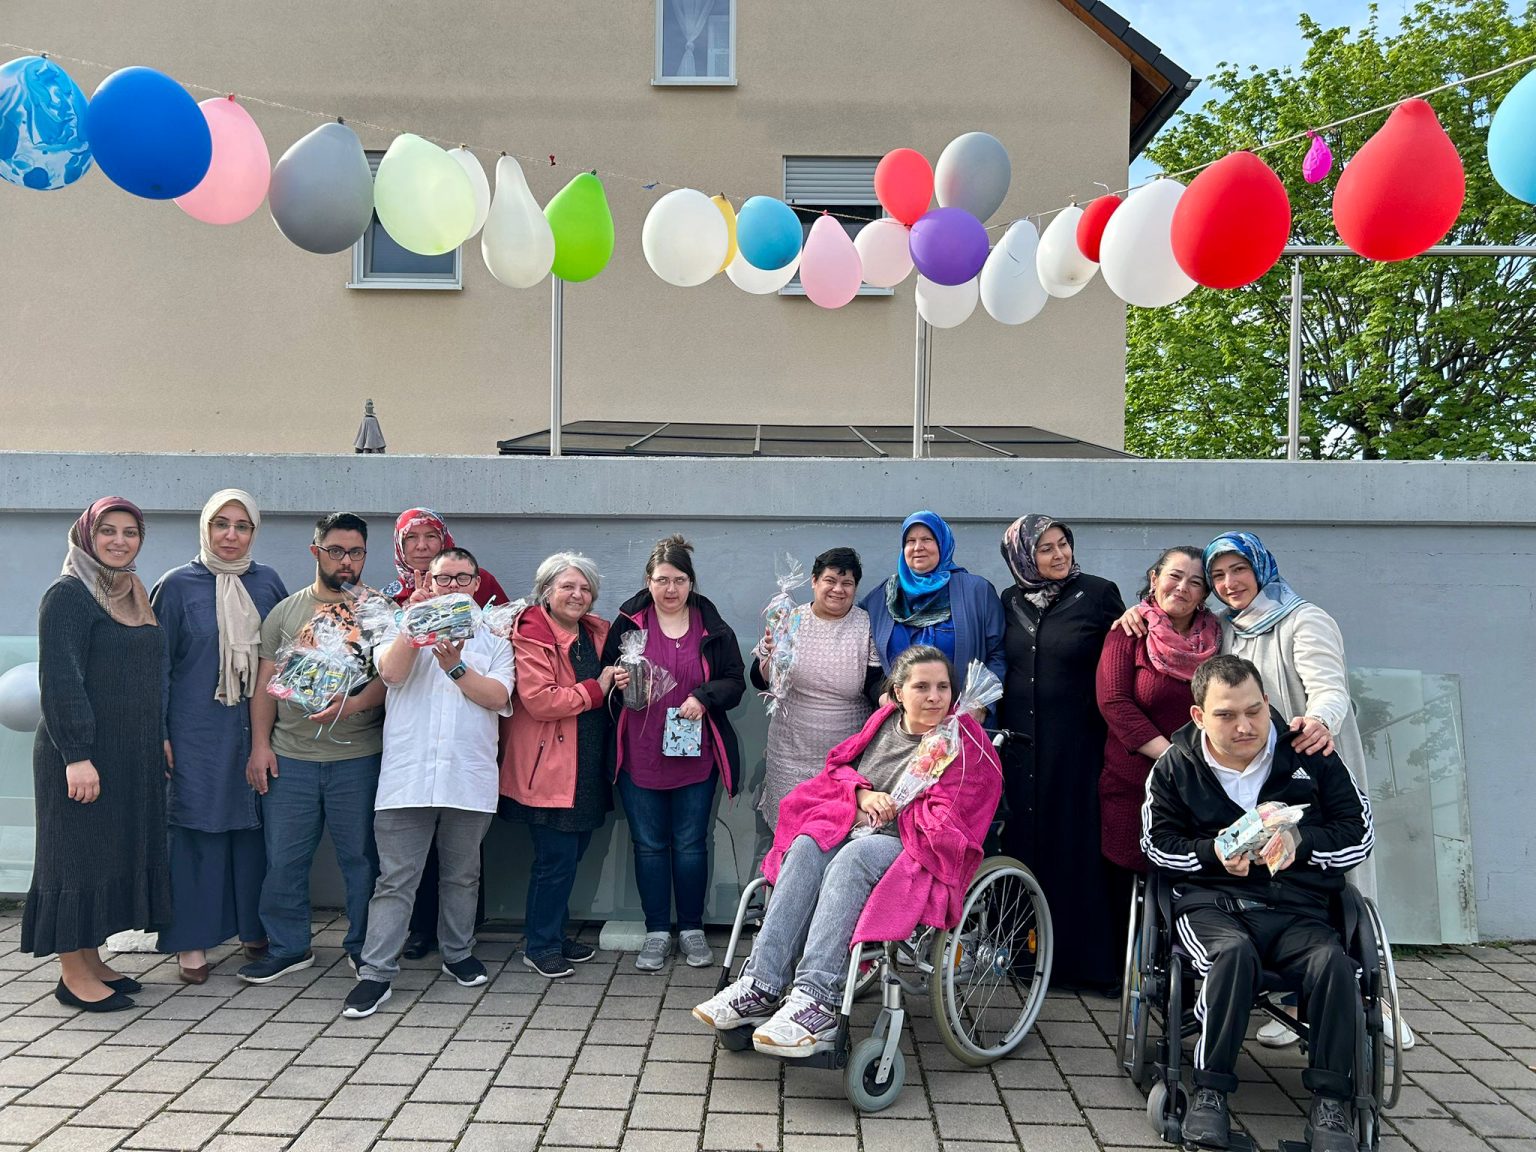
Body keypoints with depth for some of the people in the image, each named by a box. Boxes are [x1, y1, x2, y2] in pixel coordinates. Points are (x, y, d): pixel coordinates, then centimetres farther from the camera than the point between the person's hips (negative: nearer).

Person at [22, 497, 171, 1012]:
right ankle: (73, 975, 9)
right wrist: (76, 756, -21)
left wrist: (159, 739, 17)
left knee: (119, 851, 12)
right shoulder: (68, 595, -11)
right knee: (80, 854, -1)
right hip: (82, 755, -8)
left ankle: (91, 960, 23)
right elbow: (60, 680, -17)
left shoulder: (135, 595, 14)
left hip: (133, 755, 8)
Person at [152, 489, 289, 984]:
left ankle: (255, 928, 21)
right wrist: (158, 733, -5)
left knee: (255, 826, 8)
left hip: (256, 728, 3)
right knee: (198, 829, 2)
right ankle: (193, 941, 12)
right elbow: (158, 663, 0)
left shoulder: (268, 583, 6)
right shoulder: (177, 585, -2)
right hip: (198, 730, -3)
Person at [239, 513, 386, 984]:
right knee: (283, 858, 8)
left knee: (362, 856, 6)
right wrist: (260, 743, 2)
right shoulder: (286, 612, 9)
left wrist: (353, 704, -22)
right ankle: (288, 947, 25)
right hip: (290, 756, 2)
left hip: (359, 756, -2)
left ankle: (364, 947, 21)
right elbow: (265, 682, 9)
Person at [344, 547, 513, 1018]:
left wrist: (456, 666, -14)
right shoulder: (406, 628, 12)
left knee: (461, 876, 14)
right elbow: (391, 671, -9)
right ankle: (376, 972, 5)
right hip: (407, 779, -1)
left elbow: (497, 697, -3)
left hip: (470, 780, 1)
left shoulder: (493, 640, 12)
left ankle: (458, 954, 29)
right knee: (395, 879, -1)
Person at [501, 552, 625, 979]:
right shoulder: (531, 635, -12)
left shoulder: (598, 632, 11)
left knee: (571, 854, 14)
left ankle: (554, 934, 30)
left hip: (587, 767, 8)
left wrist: (620, 680, 3)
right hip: (548, 768, -7)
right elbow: (539, 701, -22)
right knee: (556, 858, -3)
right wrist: (596, 688, -16)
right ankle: (540, 946, 14)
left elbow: (607, 677, 28)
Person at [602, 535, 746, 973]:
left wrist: (704, 697, -14)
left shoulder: (713, 628, 3)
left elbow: (735, 681, 3)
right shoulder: (627, 624, 2)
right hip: (639, 757, 0)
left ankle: (692, 929, 23)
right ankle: (657, 932, 21)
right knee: (649, 845, 8)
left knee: (691, 845, 9)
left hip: (695, 757, 0)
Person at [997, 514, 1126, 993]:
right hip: (1020, 742, 4)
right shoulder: (1010, 603, 9)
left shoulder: (1099, 595, -2)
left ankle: (1088, 958, 10)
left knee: (1079, 846, -1)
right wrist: (996, 725, 11)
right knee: (1024, 844, 7)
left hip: (1078, 744, -3)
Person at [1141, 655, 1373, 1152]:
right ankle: (1209, 1092, -21)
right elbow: (1158, 844, 8)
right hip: (1211, 904, -1)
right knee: (1233, 954, -35)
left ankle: (1331, 1102, -13)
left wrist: (1300, 841, -11)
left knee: (1333, 962, -31)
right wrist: (1214, 853, -11)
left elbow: (1360, 834, 8)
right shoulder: (1175, 767, 5)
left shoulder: (1310, 757, 5)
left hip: (1298, 909, 1)